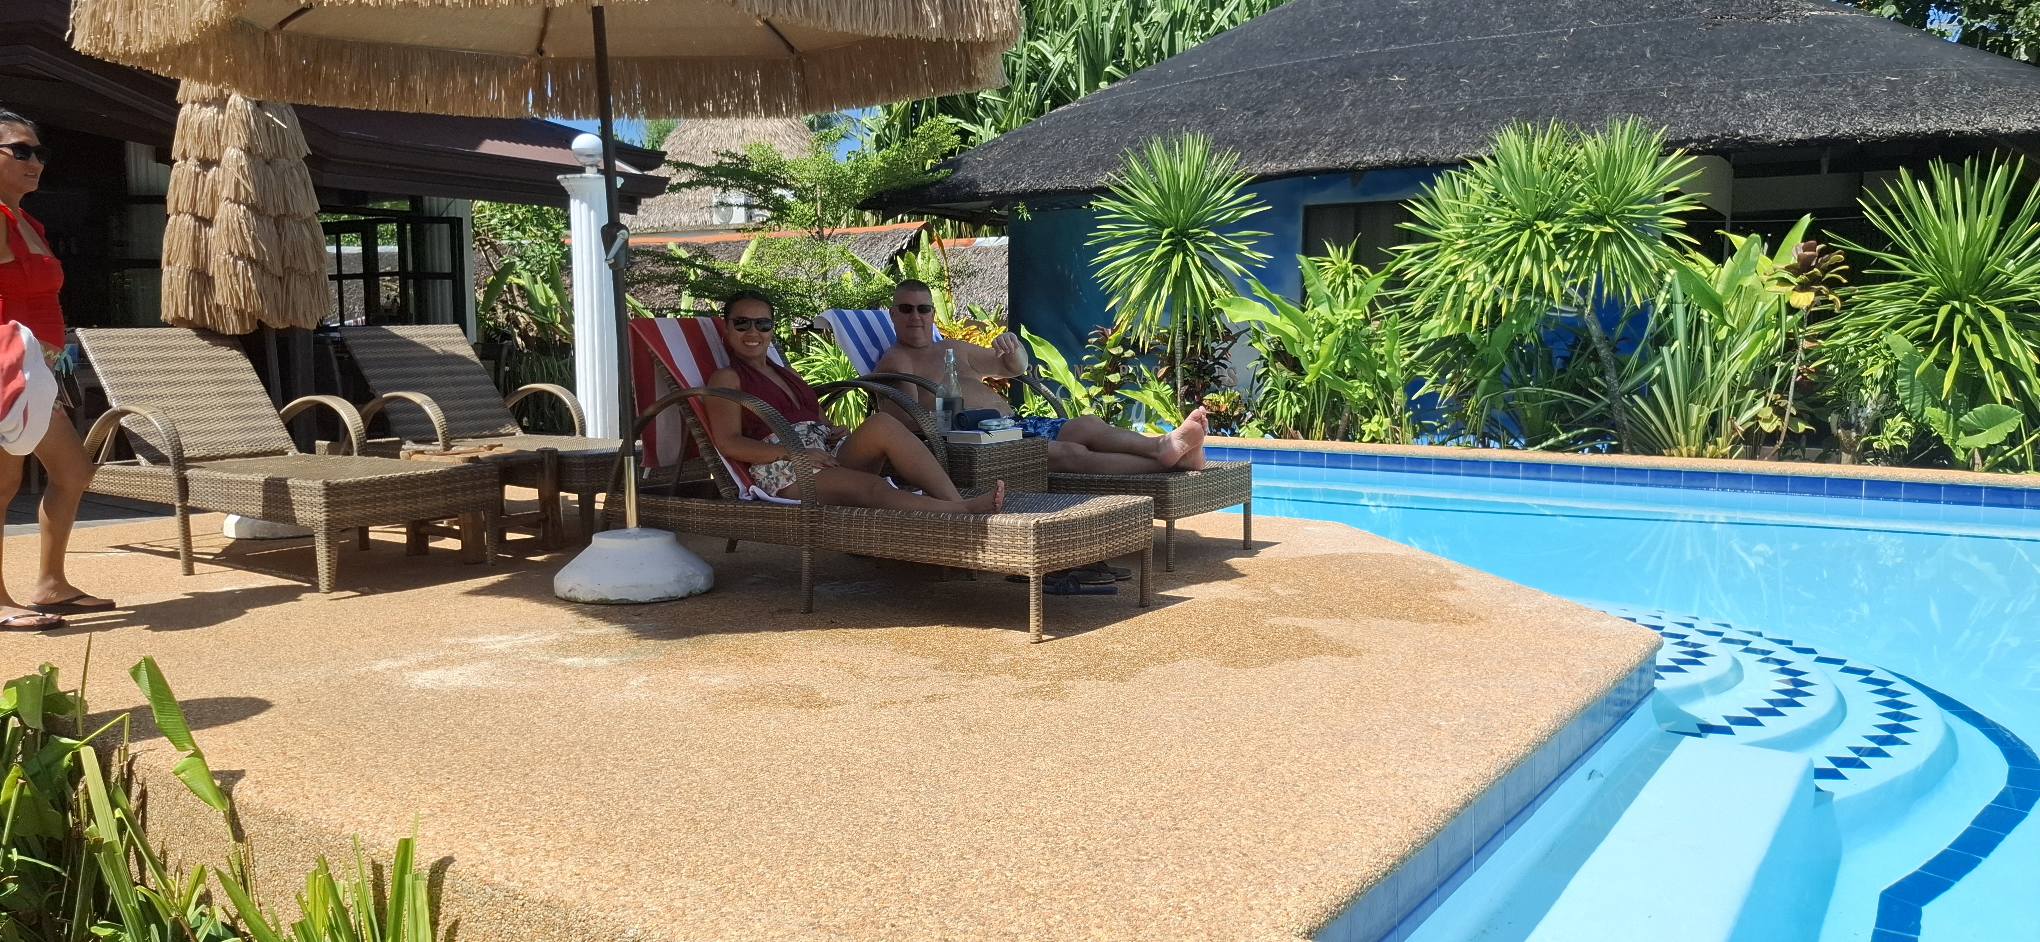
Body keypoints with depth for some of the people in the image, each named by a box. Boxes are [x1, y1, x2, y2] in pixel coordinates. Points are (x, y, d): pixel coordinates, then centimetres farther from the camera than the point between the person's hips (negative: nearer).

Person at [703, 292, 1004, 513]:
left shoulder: (788, 376, 32)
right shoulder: (727, 378, 9)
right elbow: (729, 443, -5)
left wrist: (836, 433, 2)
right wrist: (793, 453, -17)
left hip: (827, 455, 6)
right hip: (782, 473, -6)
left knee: (882, 424, -24)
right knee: (873, 487, -32)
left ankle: (956, 501, -37)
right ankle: (964, 513, -49)